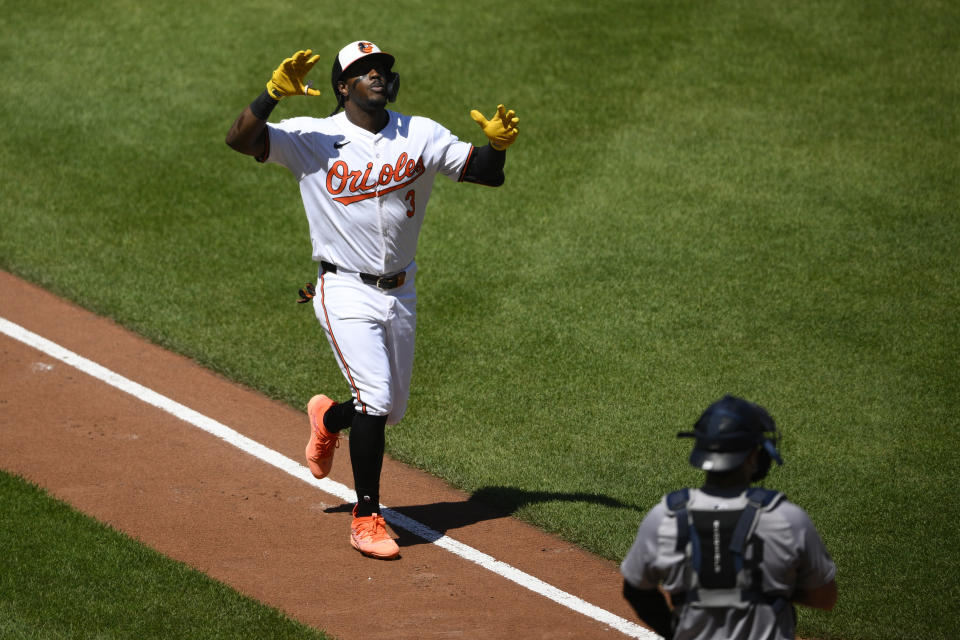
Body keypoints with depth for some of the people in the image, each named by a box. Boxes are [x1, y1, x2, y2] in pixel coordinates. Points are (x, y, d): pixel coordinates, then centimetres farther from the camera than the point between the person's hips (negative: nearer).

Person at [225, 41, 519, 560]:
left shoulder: (421, 136, 2)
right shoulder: (312, 138, -7)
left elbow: (486, 174, 1)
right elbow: (239, 139, -17)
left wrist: (497, 144, -22)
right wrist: (274, 93, -32)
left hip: (400, 293, 5)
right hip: (346, 292, -5)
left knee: (390, 409, 14)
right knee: (375, 398, -18)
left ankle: (328, 419, 48)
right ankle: (366, 518, -6)